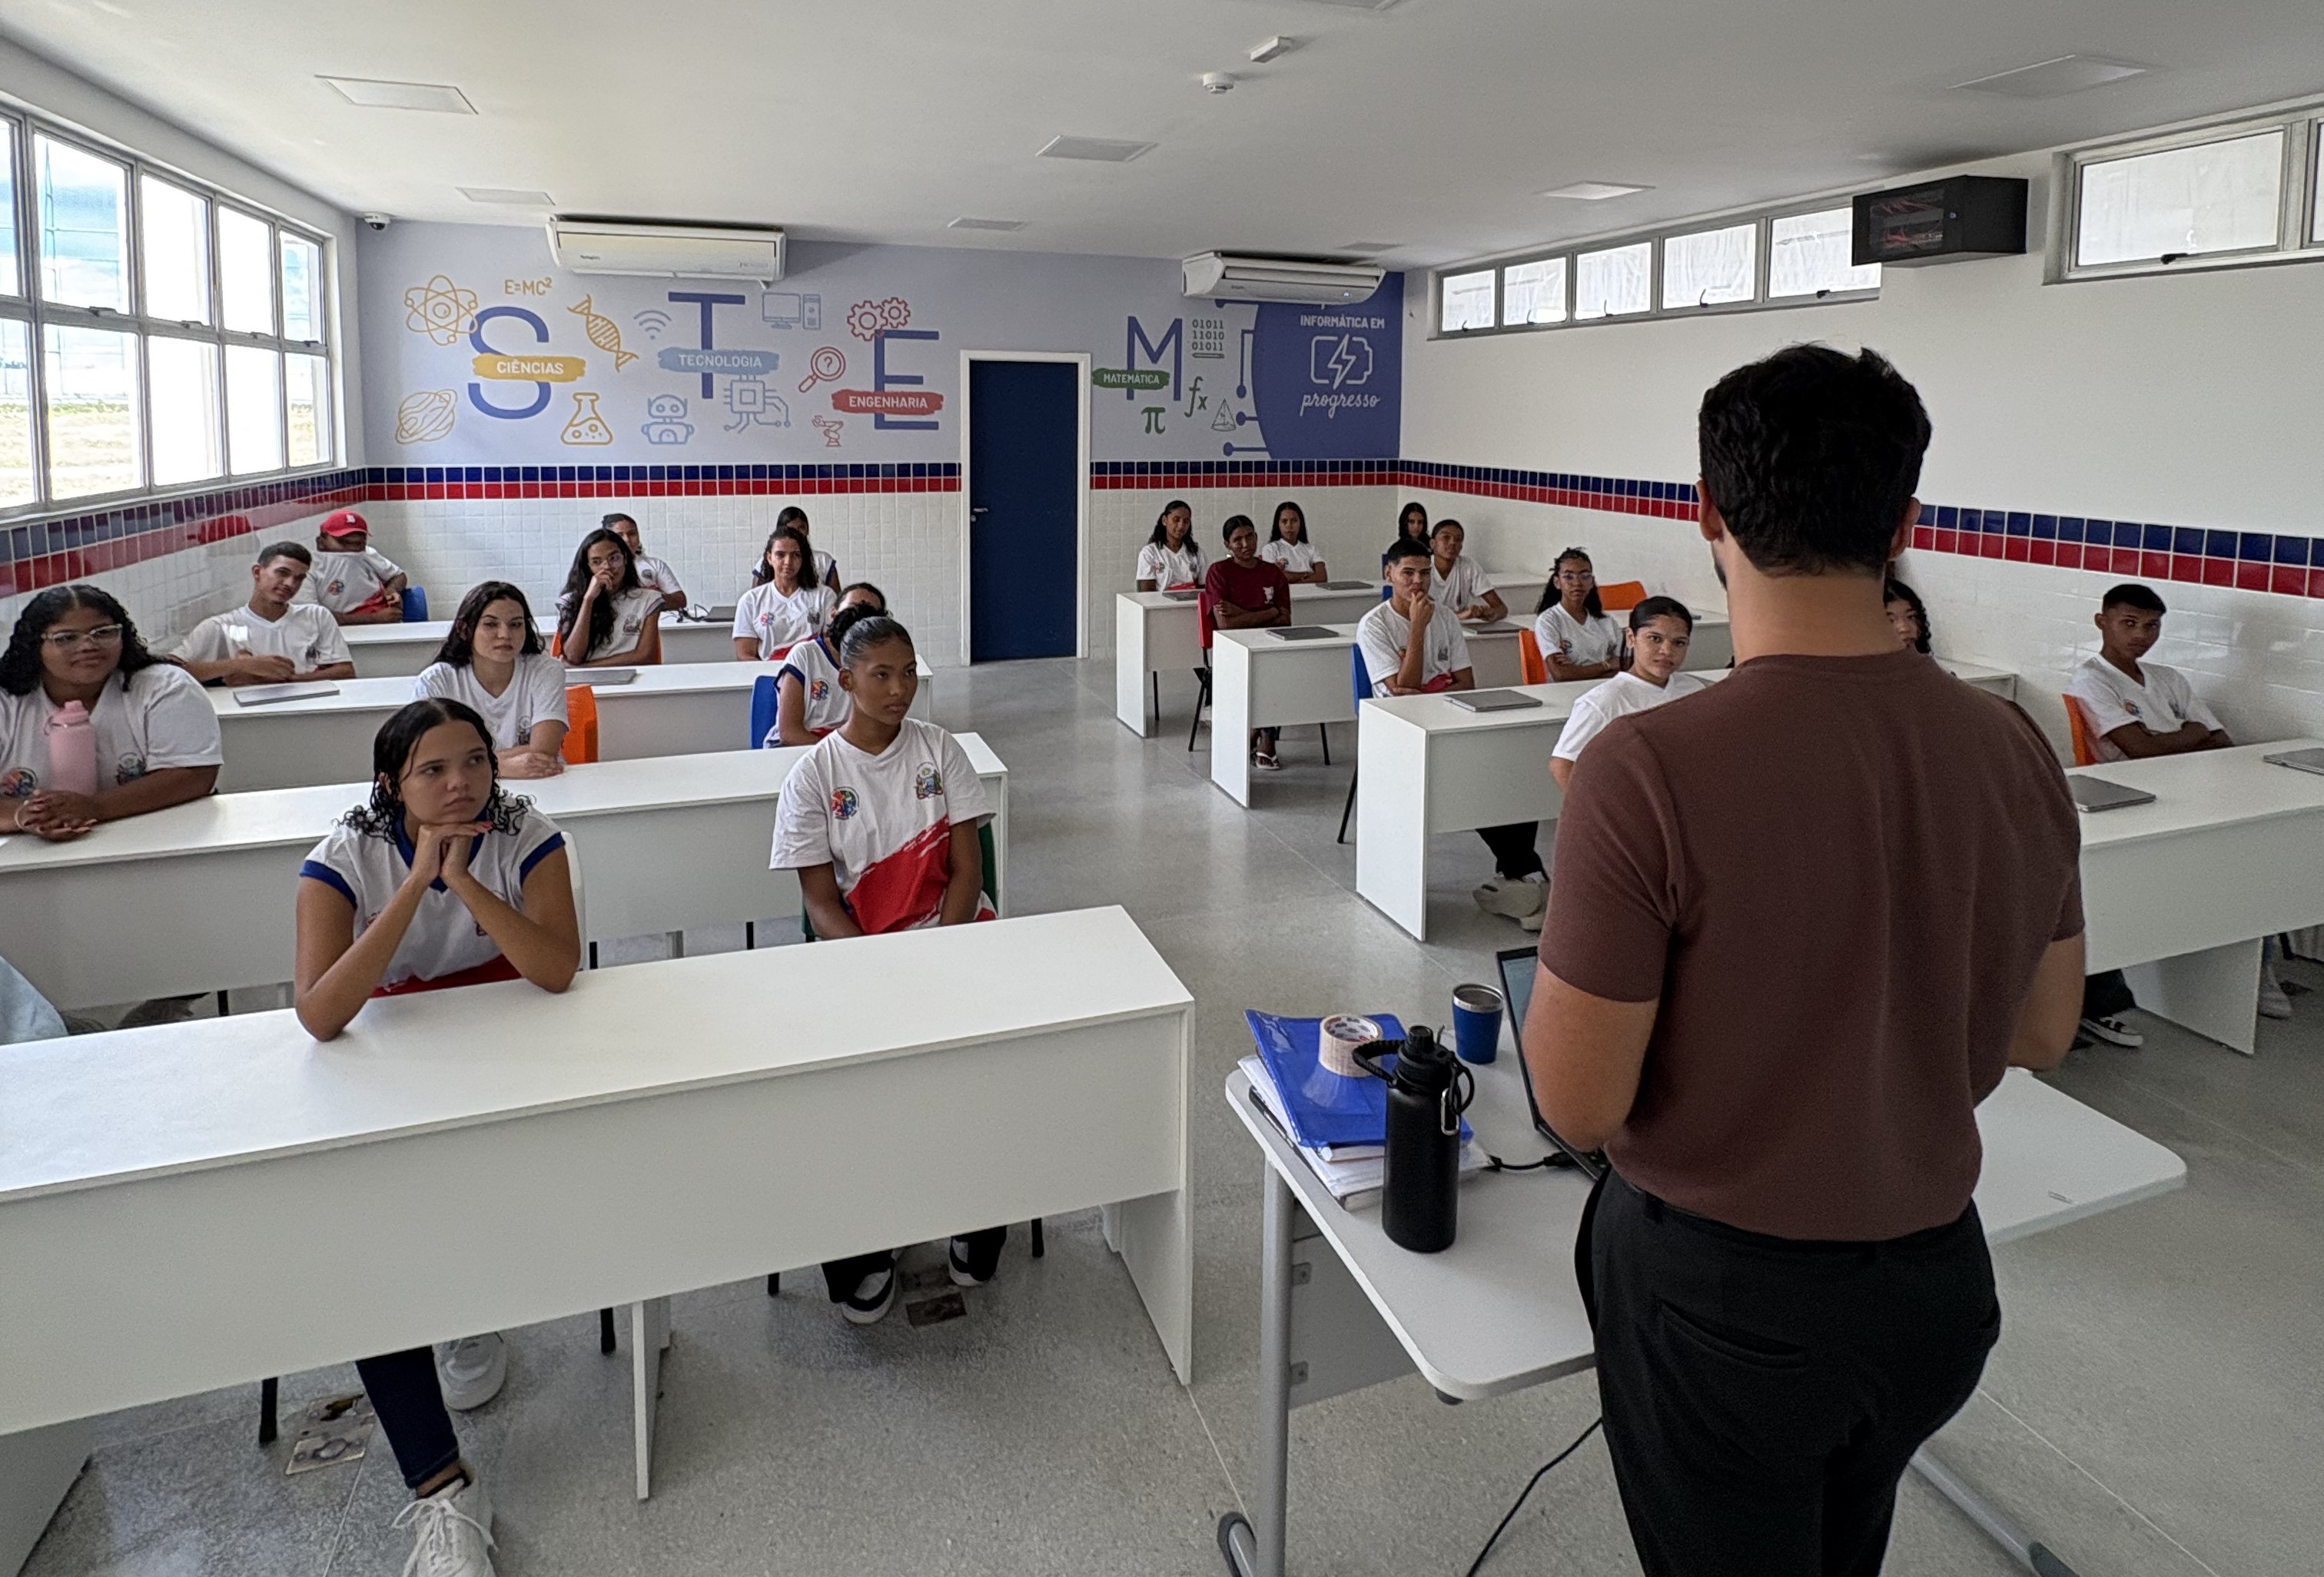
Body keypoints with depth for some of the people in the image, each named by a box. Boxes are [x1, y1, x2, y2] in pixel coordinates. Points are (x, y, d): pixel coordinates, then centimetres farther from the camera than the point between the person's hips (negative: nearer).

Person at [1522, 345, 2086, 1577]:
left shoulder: (1648, 770, -27)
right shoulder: (2016, 753, -9)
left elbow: (1579, 1104, -21)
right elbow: (2040, 1038, 4)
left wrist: (1574, 953, -3)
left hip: (1720, 1292, -5)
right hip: (1937, 1282, 5)